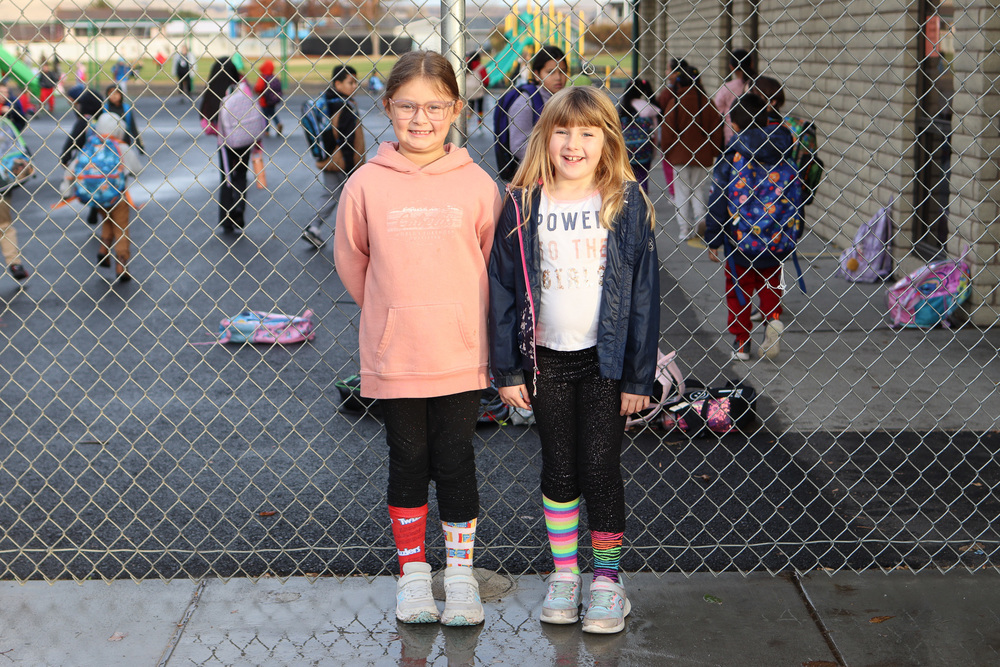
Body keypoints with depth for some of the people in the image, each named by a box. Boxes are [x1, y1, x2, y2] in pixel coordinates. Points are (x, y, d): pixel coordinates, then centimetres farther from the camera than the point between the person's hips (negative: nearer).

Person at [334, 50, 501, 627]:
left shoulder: (477, 185, -4)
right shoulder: (366, 184, -5)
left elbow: (495, 263, 7)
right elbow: (351, 260, 9)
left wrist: (452, 319, 11)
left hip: (461, 357, 0)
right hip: (393, 357, 0)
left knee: (456, 465, 6)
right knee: (408, 464, 11)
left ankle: (461, 572, 23)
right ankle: (413, 572, 26)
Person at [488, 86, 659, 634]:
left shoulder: (626, 204, -4)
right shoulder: (523, 207, -2)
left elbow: (643, 292, -3)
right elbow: (502, 287, 1)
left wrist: (639, 376, -4)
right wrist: (506, 370, -1)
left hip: (605, 360, -1)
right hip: (545, 358, 2)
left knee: (600, 470, 1)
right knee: (559, 469, 11)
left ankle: (607, 578, 17)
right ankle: (563, 573, 25)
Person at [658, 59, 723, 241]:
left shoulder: (674, 103, -8)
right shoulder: (707, 103, -2)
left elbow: (667, 129, -6)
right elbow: (716, 128, 3)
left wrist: (665, 151, 5)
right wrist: (715, 151, 12)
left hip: (680, 155, -2)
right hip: (703, 156, 2)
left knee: (681, 191, 6)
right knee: (700, 189, 15)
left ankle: (684, 228, 4)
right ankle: (700, 219, 0)